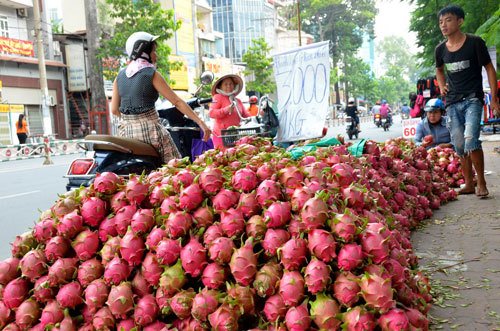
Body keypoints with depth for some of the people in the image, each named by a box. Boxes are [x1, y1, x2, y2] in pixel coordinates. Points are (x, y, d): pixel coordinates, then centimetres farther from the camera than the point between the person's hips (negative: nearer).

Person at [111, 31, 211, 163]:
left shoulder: (120, 76, 9)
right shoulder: (152, 74, -6)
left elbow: (114, 110, 8)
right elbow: (177, 102, -9)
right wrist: (200, 122, -9)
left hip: (125, 131, 6)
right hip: (149, 129, -6)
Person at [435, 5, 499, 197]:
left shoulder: (475, 43, -6)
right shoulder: (440, 50, 6)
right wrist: (442, 86, 8)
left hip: (472, 99, -5)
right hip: (452, 102, 5)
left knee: (470, 139, -22)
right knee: (459, 145, 6)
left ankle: (481, 183, -8)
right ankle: (469, 183, 19)